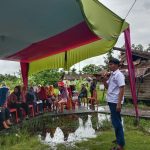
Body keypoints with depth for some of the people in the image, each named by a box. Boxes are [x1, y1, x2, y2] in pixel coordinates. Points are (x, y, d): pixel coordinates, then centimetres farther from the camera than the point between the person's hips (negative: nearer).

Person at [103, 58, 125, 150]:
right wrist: (105, 80, 1)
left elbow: (122, 89, -18)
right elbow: (107, 87, 20)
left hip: (115, 102, -9)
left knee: (116, 122, -5)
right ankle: (119, 139, 32)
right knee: (117, 121, 18)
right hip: (111, 101, 9)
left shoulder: (119, 75, -13)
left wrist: (119, 103, -22)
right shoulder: (111, 75, 13)